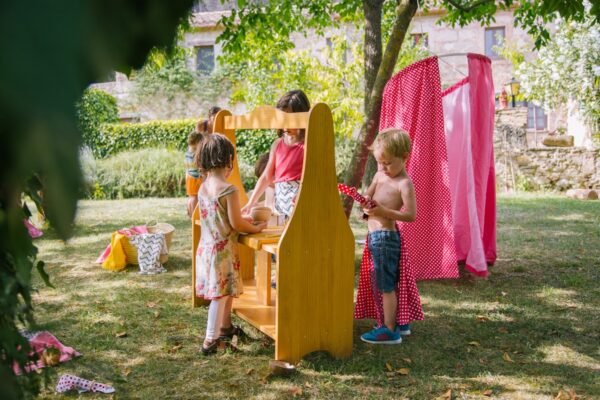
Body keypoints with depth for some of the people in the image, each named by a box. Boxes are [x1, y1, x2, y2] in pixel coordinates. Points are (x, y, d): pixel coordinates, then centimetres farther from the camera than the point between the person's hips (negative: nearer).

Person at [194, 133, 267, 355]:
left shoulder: (202, 188, 4)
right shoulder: (229, 190, -19)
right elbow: (236, 223, -16)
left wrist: (244, 218, 17)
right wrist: (256, 228, 1)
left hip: (205, 246, 8)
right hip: (223, 250, -8)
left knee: (226, 290, 22)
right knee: (221, 293, 0)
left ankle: (225, 327, 37)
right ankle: (210, 340, 3)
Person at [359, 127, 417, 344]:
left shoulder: (404, 183, -13)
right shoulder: (380, 175, 12)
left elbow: (411, 215, -19)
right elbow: (369, 195, 15)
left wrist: (384, 211, -27)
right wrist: (365, 201, -8)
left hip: (385, 236, -9)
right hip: (375, 235, 9)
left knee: (386, 285, -3)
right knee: (389, 283, 18)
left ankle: (390, 330, 4)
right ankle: (399, 322, 30)